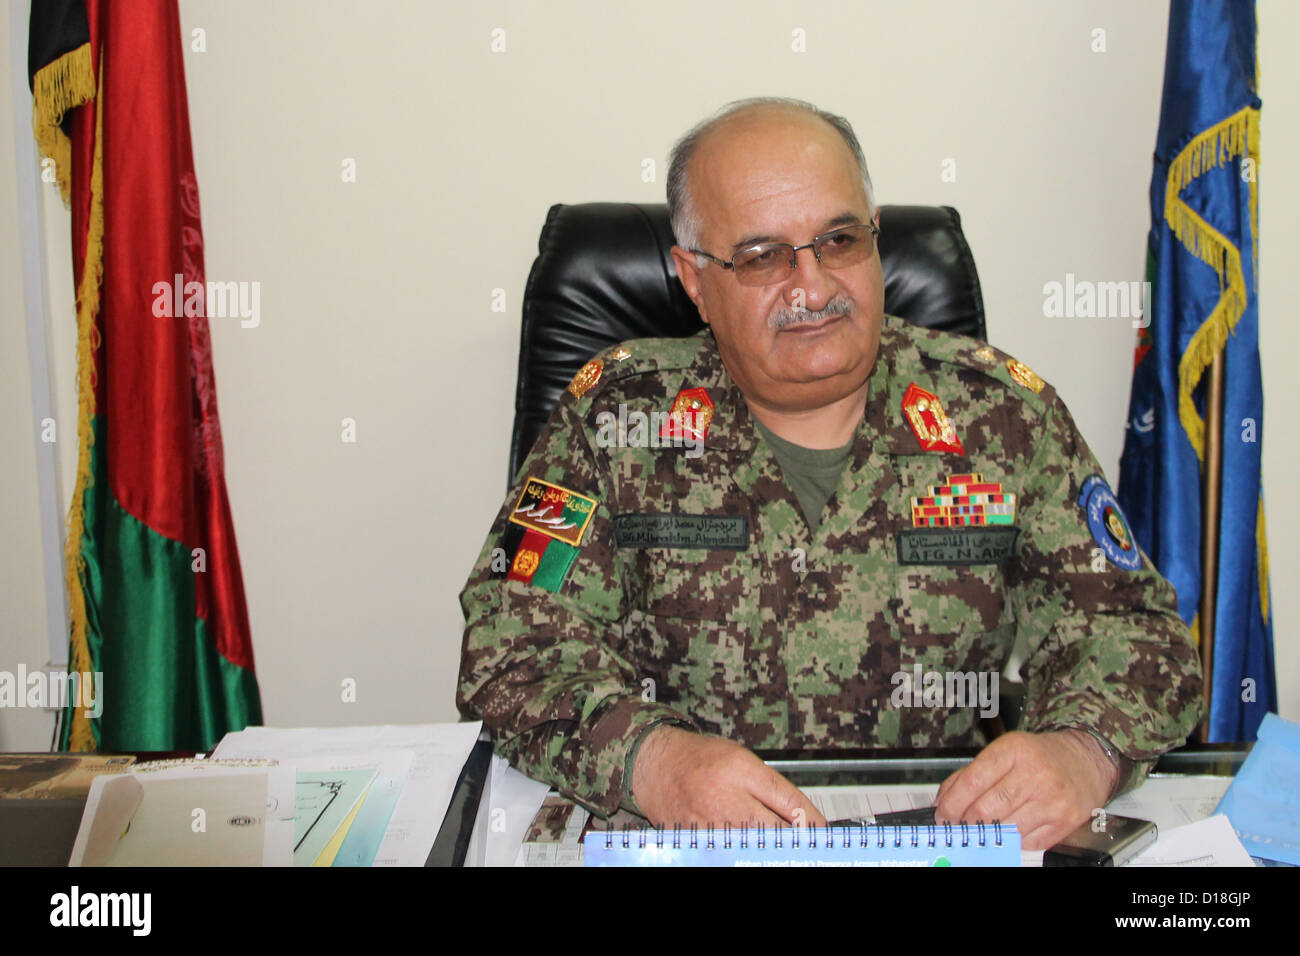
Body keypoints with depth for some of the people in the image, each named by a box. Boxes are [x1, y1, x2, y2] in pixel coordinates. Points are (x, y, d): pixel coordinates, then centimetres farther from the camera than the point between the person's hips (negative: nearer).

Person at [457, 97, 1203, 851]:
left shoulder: (1002, 412, 1)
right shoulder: (616, 413, -2)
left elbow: (1129, 628, 0)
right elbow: (515, 644, -7)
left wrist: (1078, 754, -21)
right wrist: (649, 759, -25)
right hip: (678, 846, -1)